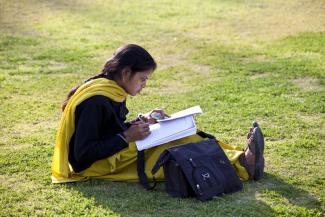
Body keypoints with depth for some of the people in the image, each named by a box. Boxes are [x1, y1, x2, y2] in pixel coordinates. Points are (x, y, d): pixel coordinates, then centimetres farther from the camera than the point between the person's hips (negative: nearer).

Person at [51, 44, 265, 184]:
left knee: (182, 138, 0)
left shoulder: (109, 92, 6)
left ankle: (239, 158, -6)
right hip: (102, 164, -9)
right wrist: (127, 137, -24)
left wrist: (143, 121, 1)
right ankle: (242, 165, -11)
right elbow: (83, 154, -26)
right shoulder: (95, 102, -24)